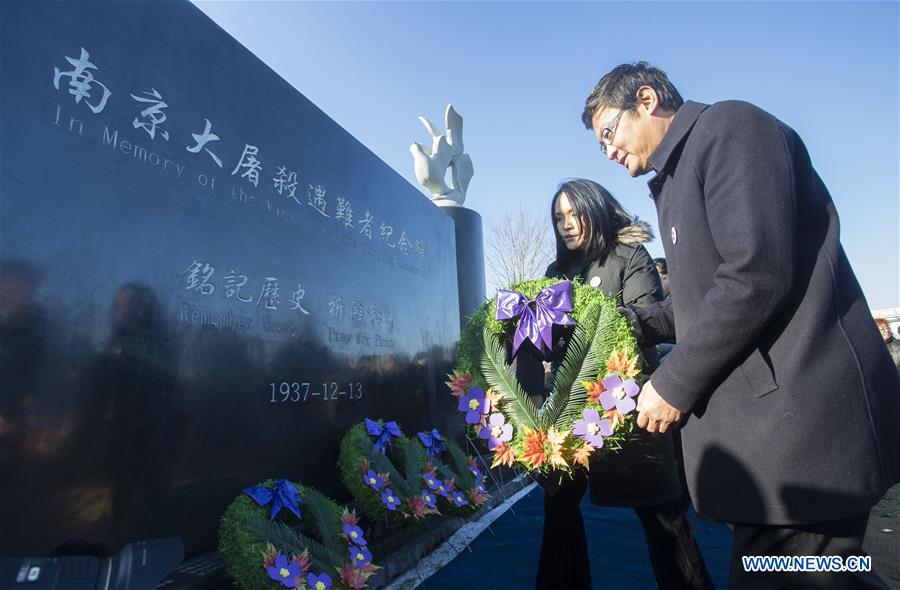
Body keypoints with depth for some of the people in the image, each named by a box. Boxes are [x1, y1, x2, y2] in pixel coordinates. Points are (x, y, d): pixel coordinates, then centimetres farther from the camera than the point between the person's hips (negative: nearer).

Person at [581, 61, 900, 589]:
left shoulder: (730, 126, -8)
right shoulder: (675, 179, 19)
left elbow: (757, 276, -20)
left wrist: (675, 385, -14)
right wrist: (635, 324, 8)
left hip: (800, 418, -9)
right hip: (763, 412, 9)